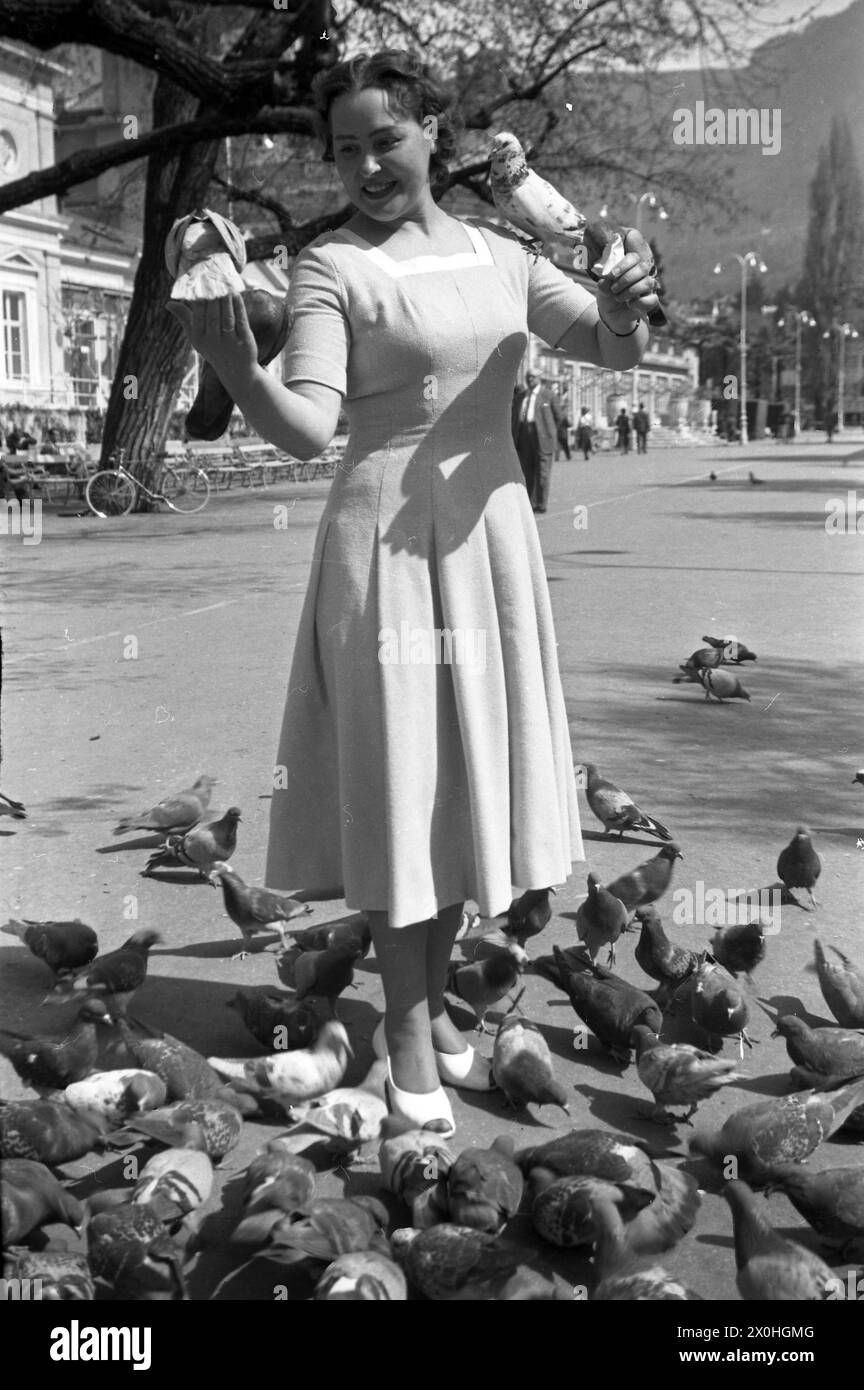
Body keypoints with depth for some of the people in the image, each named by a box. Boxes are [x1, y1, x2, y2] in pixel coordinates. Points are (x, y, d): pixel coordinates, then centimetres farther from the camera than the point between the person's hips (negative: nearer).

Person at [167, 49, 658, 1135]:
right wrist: (236, 369, -38)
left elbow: (612, 351, 12)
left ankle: (431, 1005, 28)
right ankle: (408, 1030, 12)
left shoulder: (498, 253, 10)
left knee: (473, 769, 12)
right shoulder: (330, 267, -6)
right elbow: (306, 428, -18)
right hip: (387, 535, -6)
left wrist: (624, 308, -11)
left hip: (493, 528, 6)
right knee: (398, 774, -1)